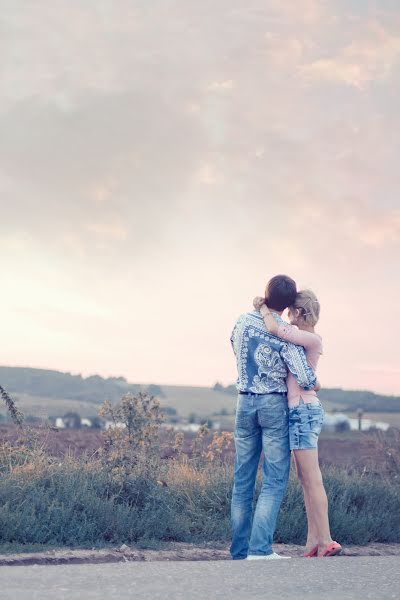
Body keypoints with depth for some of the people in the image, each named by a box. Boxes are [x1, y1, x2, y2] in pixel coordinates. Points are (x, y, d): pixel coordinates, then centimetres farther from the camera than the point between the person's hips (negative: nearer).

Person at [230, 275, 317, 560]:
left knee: (243, 480, 8)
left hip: (245, 403, 5)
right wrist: (315, 384, 7)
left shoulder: (243, 321, 0)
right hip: (275, 405, -4)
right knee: (275, 480, -3)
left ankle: (240, 550, 8)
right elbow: (305, 379, -16)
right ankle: (260, 548, -13)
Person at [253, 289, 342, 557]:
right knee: (306, 479, 9)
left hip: (304, 409, -10)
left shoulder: (312, 339, -13)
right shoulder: (299, 337, 15)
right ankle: (314, 539, 11)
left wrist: (263, 307, -4)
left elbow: (274, 328, -21)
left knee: (312, 479, -9)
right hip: (301, 411, 10)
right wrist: (265, 309, 7)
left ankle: (325, 541, -7)